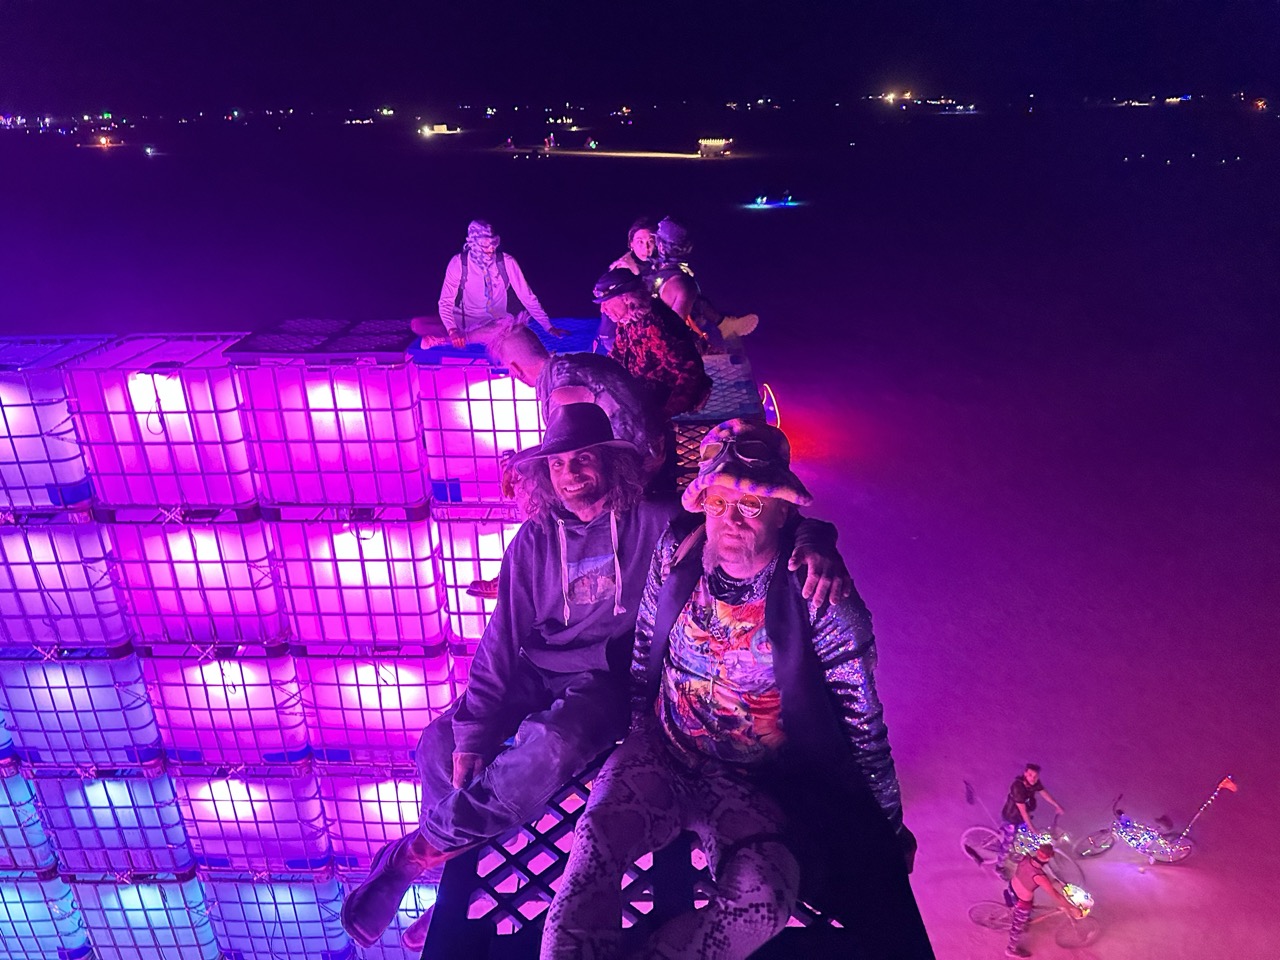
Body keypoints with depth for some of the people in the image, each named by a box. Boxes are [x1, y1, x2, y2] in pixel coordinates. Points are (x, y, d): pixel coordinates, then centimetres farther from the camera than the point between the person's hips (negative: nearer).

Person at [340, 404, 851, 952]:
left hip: (607, 677, -4)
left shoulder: (652, 520, -7)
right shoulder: (534, 539, 3)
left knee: (549, 747, -33)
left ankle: (417, 851, -14)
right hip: (536, 673, 4)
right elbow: (502, 639, 1)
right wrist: (474, 733, -9)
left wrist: (813, 541, -35)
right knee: (442, 743, -16)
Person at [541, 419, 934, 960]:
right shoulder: (676, 554, -6)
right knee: (597, 838, -26)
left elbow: (865, 727, -5)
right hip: (660, 755, 2)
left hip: (757, 788, -2)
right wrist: (638, 723, 17)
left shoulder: (822, 603, -16)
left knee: (761, 901, -27)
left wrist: (889, 830, 4)